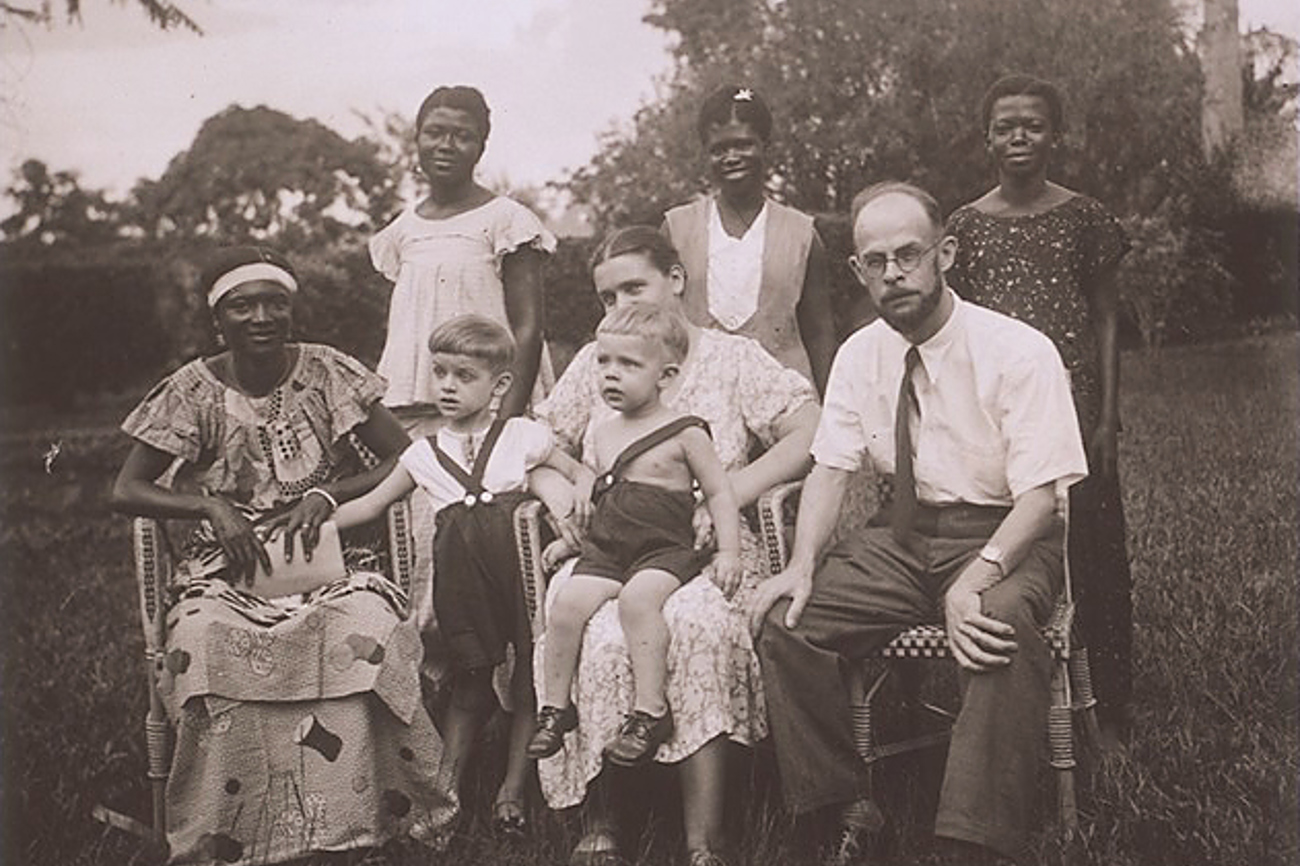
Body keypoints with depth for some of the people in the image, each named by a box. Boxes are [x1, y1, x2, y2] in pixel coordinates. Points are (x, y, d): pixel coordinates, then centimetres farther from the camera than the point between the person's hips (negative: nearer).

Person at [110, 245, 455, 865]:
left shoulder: (328, 374, 3)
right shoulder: (193, 391, 1)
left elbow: (406, 459, 2)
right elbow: (126, 491, 0)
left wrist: (325, 495, -13)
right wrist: (212, 507, -16)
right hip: (226, 569, 0)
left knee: (367, 626, -33)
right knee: (204, 640, -33)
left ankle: (364, 813, -18)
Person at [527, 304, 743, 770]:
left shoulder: (684, 433, -1)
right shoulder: (601, 434, 16)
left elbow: (719, 492, 2)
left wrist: (728, 552, -7)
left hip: (665, 549, -5)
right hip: (605, 549, 5)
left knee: (637, 597, -34)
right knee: (568, 601, -21)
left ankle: (650, 710, -29)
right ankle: (555, 706, -8)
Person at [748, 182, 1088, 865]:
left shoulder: (1019, 352, -12)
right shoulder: (859, 355, 4)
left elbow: (1039, 495, -16)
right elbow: (830, 468, 3)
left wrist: (974, 579, -33)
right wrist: (802, 567, -15)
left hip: (1004, 539, -5)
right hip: (902, 536, 5)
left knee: (998, 633, -38)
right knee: (782, 622, -16)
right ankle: (845, 806, -4)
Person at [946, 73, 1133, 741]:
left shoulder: (1084, 217, 3)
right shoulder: (966, 225, 6)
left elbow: (1106, 320, 5)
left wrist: (1107, 417, -2)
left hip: (1073, 405, -1)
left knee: (1089, 550, 2)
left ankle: (1105, 710, 13)